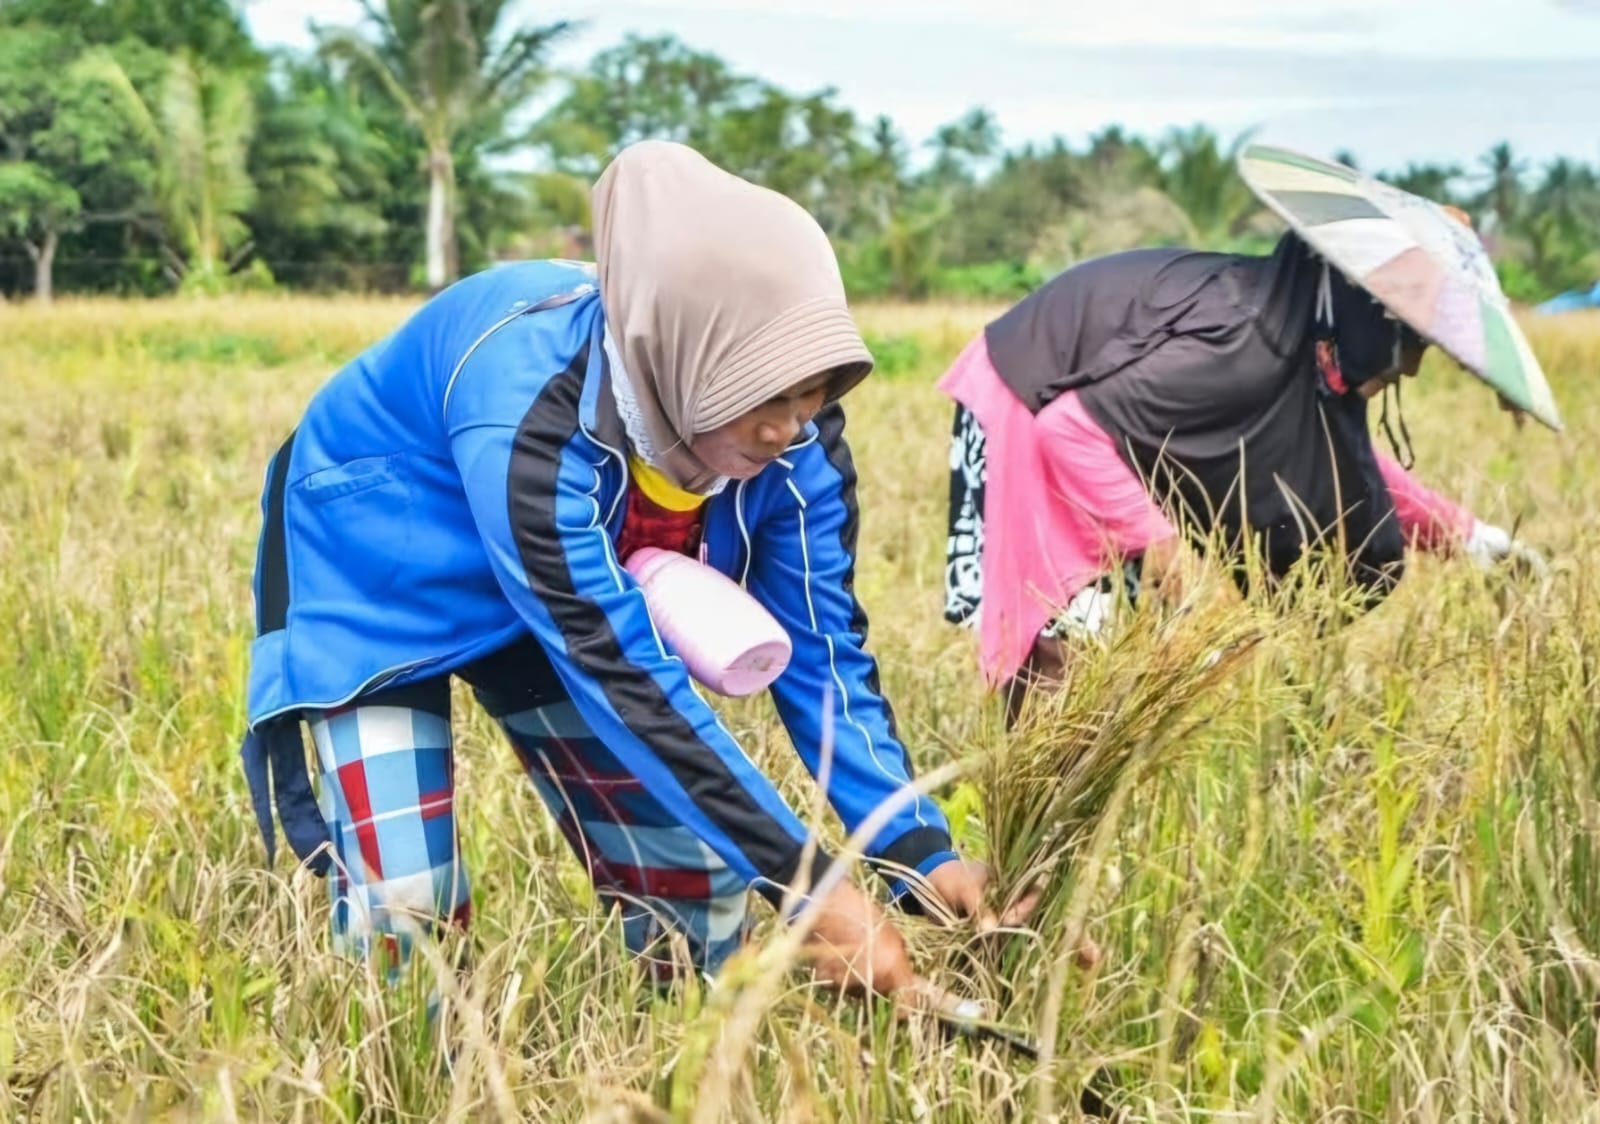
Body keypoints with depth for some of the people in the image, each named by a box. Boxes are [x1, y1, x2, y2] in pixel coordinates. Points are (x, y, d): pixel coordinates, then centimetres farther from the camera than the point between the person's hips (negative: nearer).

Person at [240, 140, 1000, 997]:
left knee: (695, 875, 1)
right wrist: (806, 886, -41)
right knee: (404, 905, -17)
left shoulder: (793, 430, -23)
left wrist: (921, 852, -27)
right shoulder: (527, 413, -41)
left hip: (582, 594, 5)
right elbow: (622, 677, -40)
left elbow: (820, 647, -15)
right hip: (383, 585, -5)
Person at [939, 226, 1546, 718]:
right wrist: (1154, 539, -27)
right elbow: (1069, 427, -35)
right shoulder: (1242, 349, -34)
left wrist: (1468, 536, 15)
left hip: (1081, 400, 9)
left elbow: (1350, 464, 15)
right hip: (1028, 407, -9)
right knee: (1061, 646, -11)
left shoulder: (1311, 349, -5)